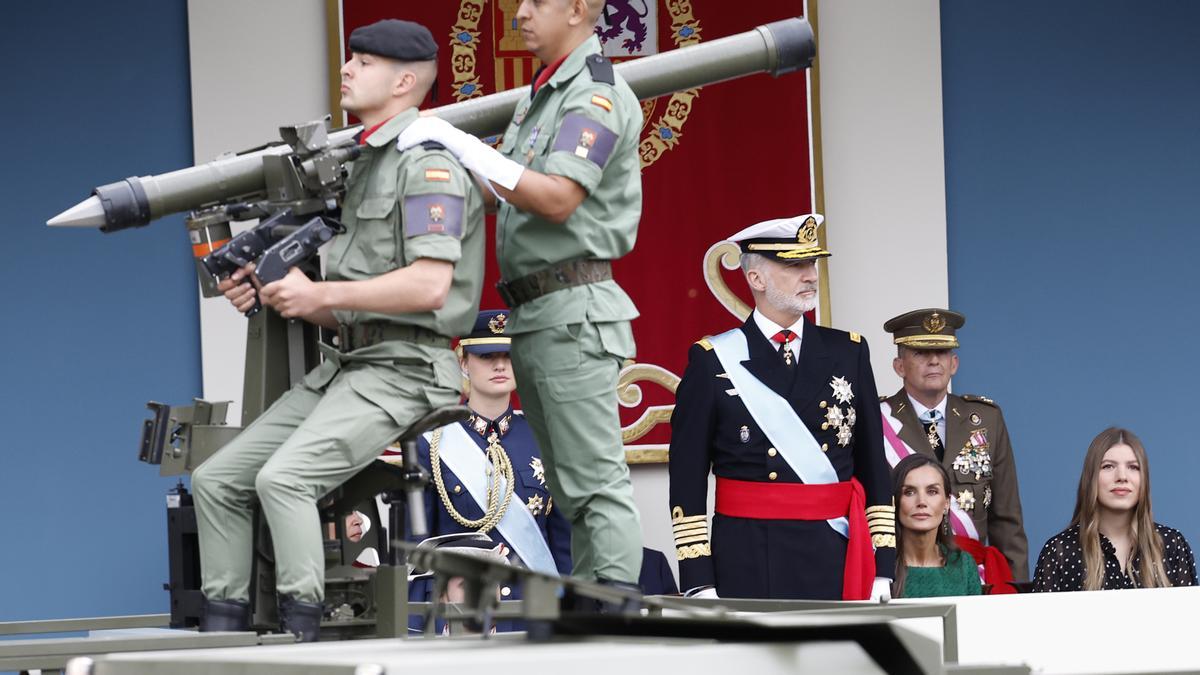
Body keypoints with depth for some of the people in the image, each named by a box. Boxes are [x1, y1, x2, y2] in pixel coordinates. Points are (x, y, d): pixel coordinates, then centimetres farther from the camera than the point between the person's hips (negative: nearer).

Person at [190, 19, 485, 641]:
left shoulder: (428, 162, -9)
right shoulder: (366, 165, 22)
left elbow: (429, 286, -21)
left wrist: (321, 294, -14)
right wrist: (271, 295, 4)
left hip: (403, 370, -10)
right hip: (345, 364, 10)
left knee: (283, 478, -28)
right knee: (217, 479, 1)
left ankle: (299, 634, -24)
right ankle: (222, 628, 2)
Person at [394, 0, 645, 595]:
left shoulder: (597, 94, -11)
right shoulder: (539, 95, 20)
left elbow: (557, 198, -22)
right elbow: (512, 195, 20)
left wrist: (460, 144, -21)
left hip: (573, 314, -10)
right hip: (533, 317, 10)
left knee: (595, 480, -11)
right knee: (572, 489, 11)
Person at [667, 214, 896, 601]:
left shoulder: (848, 354, 11)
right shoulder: (713, 362, 2)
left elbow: (874, 468, 12)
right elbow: (687, 481, 1)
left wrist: (882, 570, 5)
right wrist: (698, 583, -6)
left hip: (836, 563, 2)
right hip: (749, 570, -2)